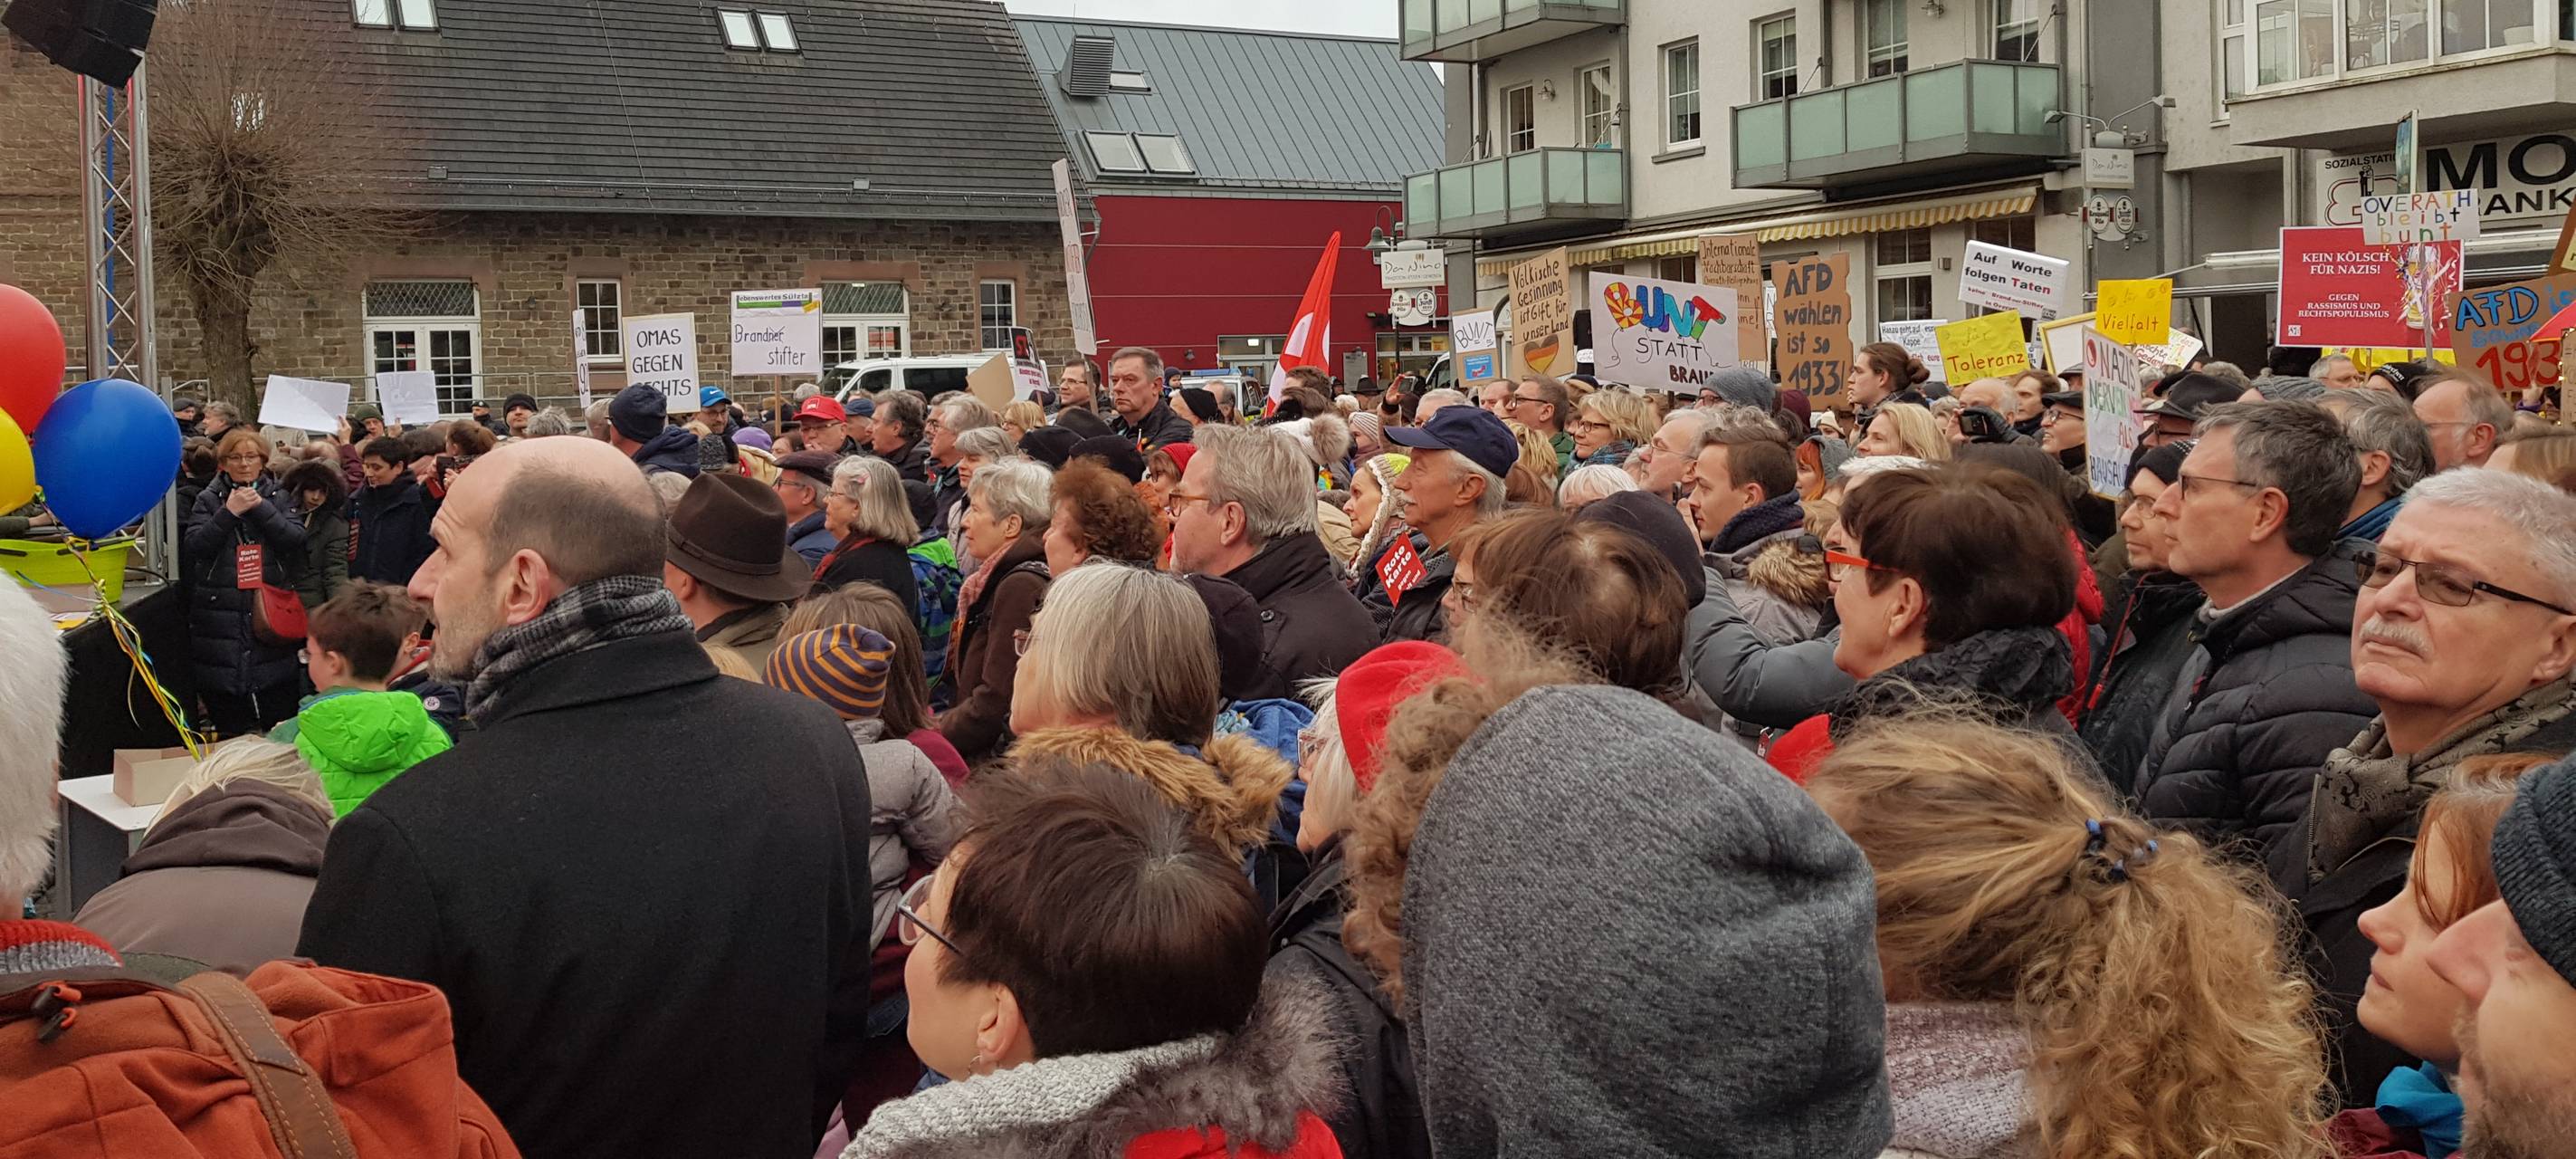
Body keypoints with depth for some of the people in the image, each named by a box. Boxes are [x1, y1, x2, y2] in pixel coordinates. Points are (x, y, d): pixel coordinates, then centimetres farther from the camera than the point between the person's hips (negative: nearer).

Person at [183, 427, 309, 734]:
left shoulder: (279, 497, 11)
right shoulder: (210, 499, 8)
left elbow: (296, 539, -4)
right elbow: (193, 547, -5)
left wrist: (261, 507, -12)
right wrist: (228, 512, -13)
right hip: (221, 613, 0)